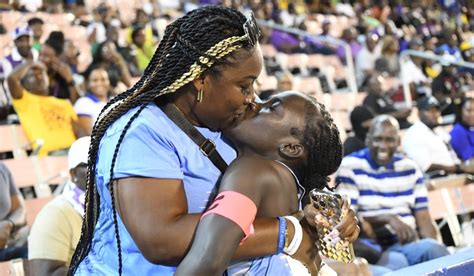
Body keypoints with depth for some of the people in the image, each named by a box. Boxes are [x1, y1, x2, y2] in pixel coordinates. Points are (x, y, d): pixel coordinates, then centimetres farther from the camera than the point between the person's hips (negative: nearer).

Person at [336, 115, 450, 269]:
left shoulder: (410, 168, 15)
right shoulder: (349, 167, 0)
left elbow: (423, 219, 9)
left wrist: (432, 245, -12)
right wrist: (387, 218, -20)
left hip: (410, 243, 5)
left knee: (433, 248, -29)